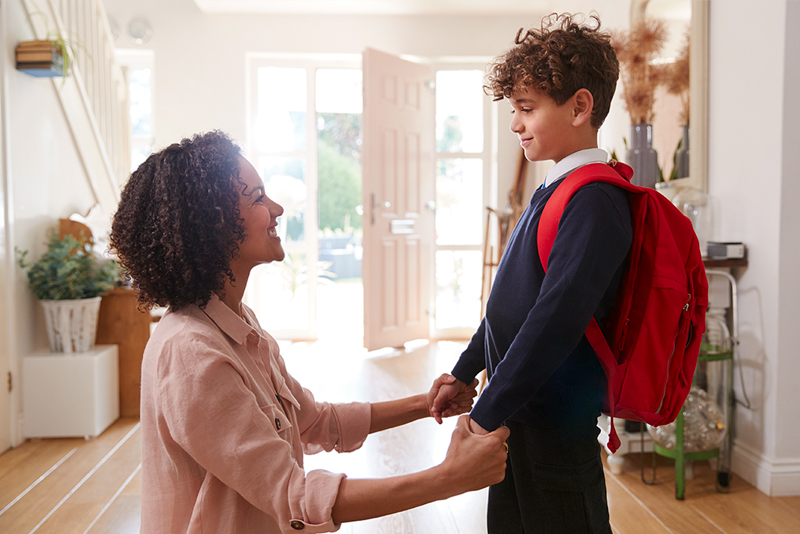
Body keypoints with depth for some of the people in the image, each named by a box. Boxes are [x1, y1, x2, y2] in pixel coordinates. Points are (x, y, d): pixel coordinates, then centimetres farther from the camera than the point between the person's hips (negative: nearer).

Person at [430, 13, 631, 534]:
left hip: (556, 425, -9)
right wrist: (463, 374, 16)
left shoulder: (594, 201, -20)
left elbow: (555, 320, -26)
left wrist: (486, 415, -21)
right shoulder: (554, 190, 11)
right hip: (519, 414, 9)